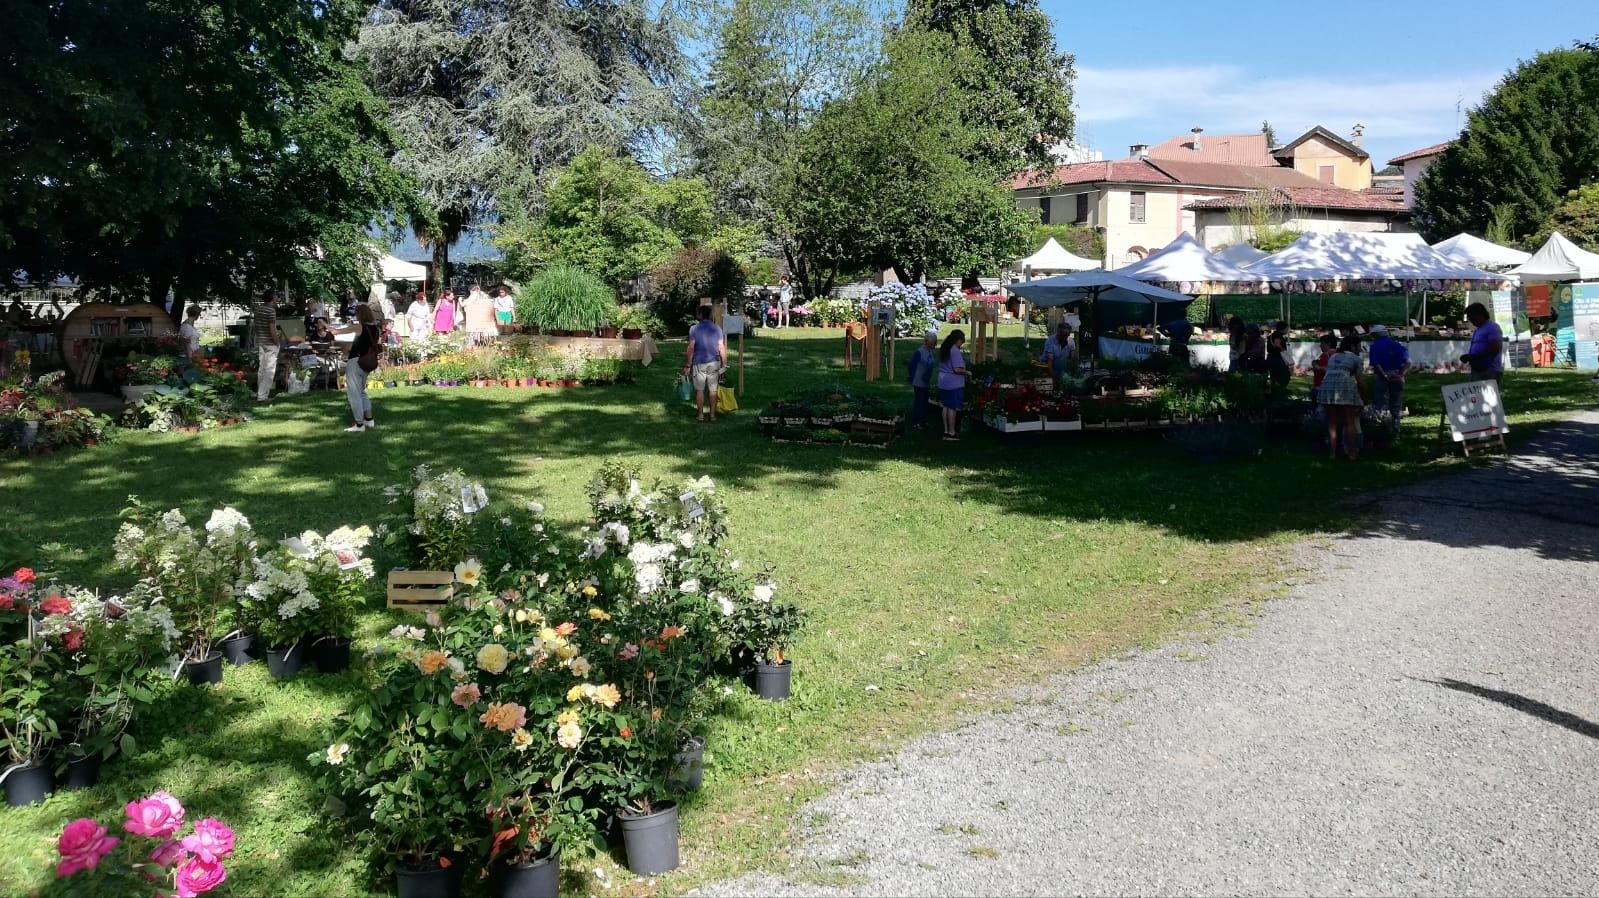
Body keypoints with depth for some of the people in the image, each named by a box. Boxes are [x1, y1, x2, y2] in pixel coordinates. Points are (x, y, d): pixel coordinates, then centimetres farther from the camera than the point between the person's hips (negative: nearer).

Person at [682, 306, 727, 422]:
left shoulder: (694, 329, -8)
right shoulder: (717, 328, -1)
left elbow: (691, 348, -9)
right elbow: (721, 348, -1)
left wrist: (687, 366, -3)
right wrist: (724, 364, 7)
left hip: (699, 363, -2)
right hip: (714, 363, 2)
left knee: (700, 390, 8)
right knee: (713, 390, 7)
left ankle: (701, 414, 12)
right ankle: (713, 415, 9)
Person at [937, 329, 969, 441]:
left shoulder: (944, 349, 10)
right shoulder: (955, 351, -18)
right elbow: (957, 369, -24)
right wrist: (967, 373, -5)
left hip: (943, 382, 9)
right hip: (954, 384, -9)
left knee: (946, 407, 13)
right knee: (952, 408, -2)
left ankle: (946, 430, 18)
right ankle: (951, 433, 3)